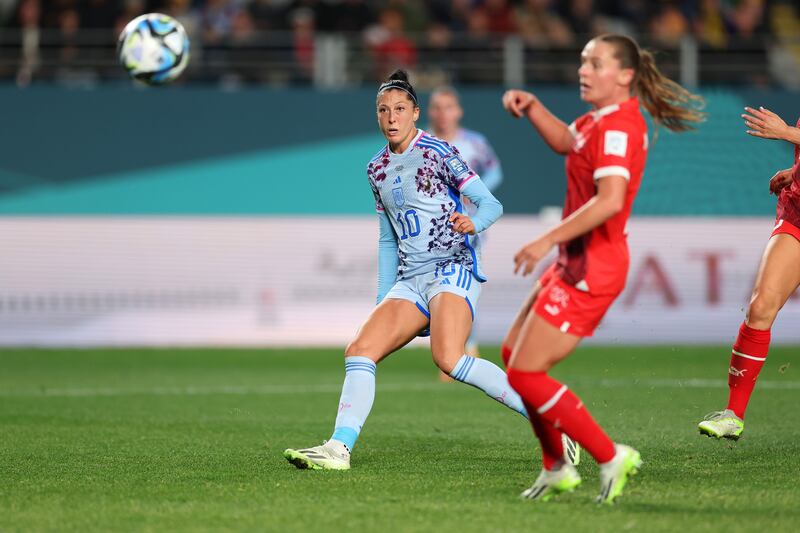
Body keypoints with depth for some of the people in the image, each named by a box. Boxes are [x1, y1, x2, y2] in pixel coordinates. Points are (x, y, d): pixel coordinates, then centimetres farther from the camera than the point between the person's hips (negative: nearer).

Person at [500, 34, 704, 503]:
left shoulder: (619, 126, -20)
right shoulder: (601, 119, 11)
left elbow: (609, 200, -32)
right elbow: (566, 142, 33)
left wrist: (547, 241, -30)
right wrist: (531, 107, 16)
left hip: (591, 270, -10)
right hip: (577, 265, 10)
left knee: (525, 374, -10)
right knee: (515, 355, 17)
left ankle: (612, 458, -5)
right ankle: (556, 470, 24)